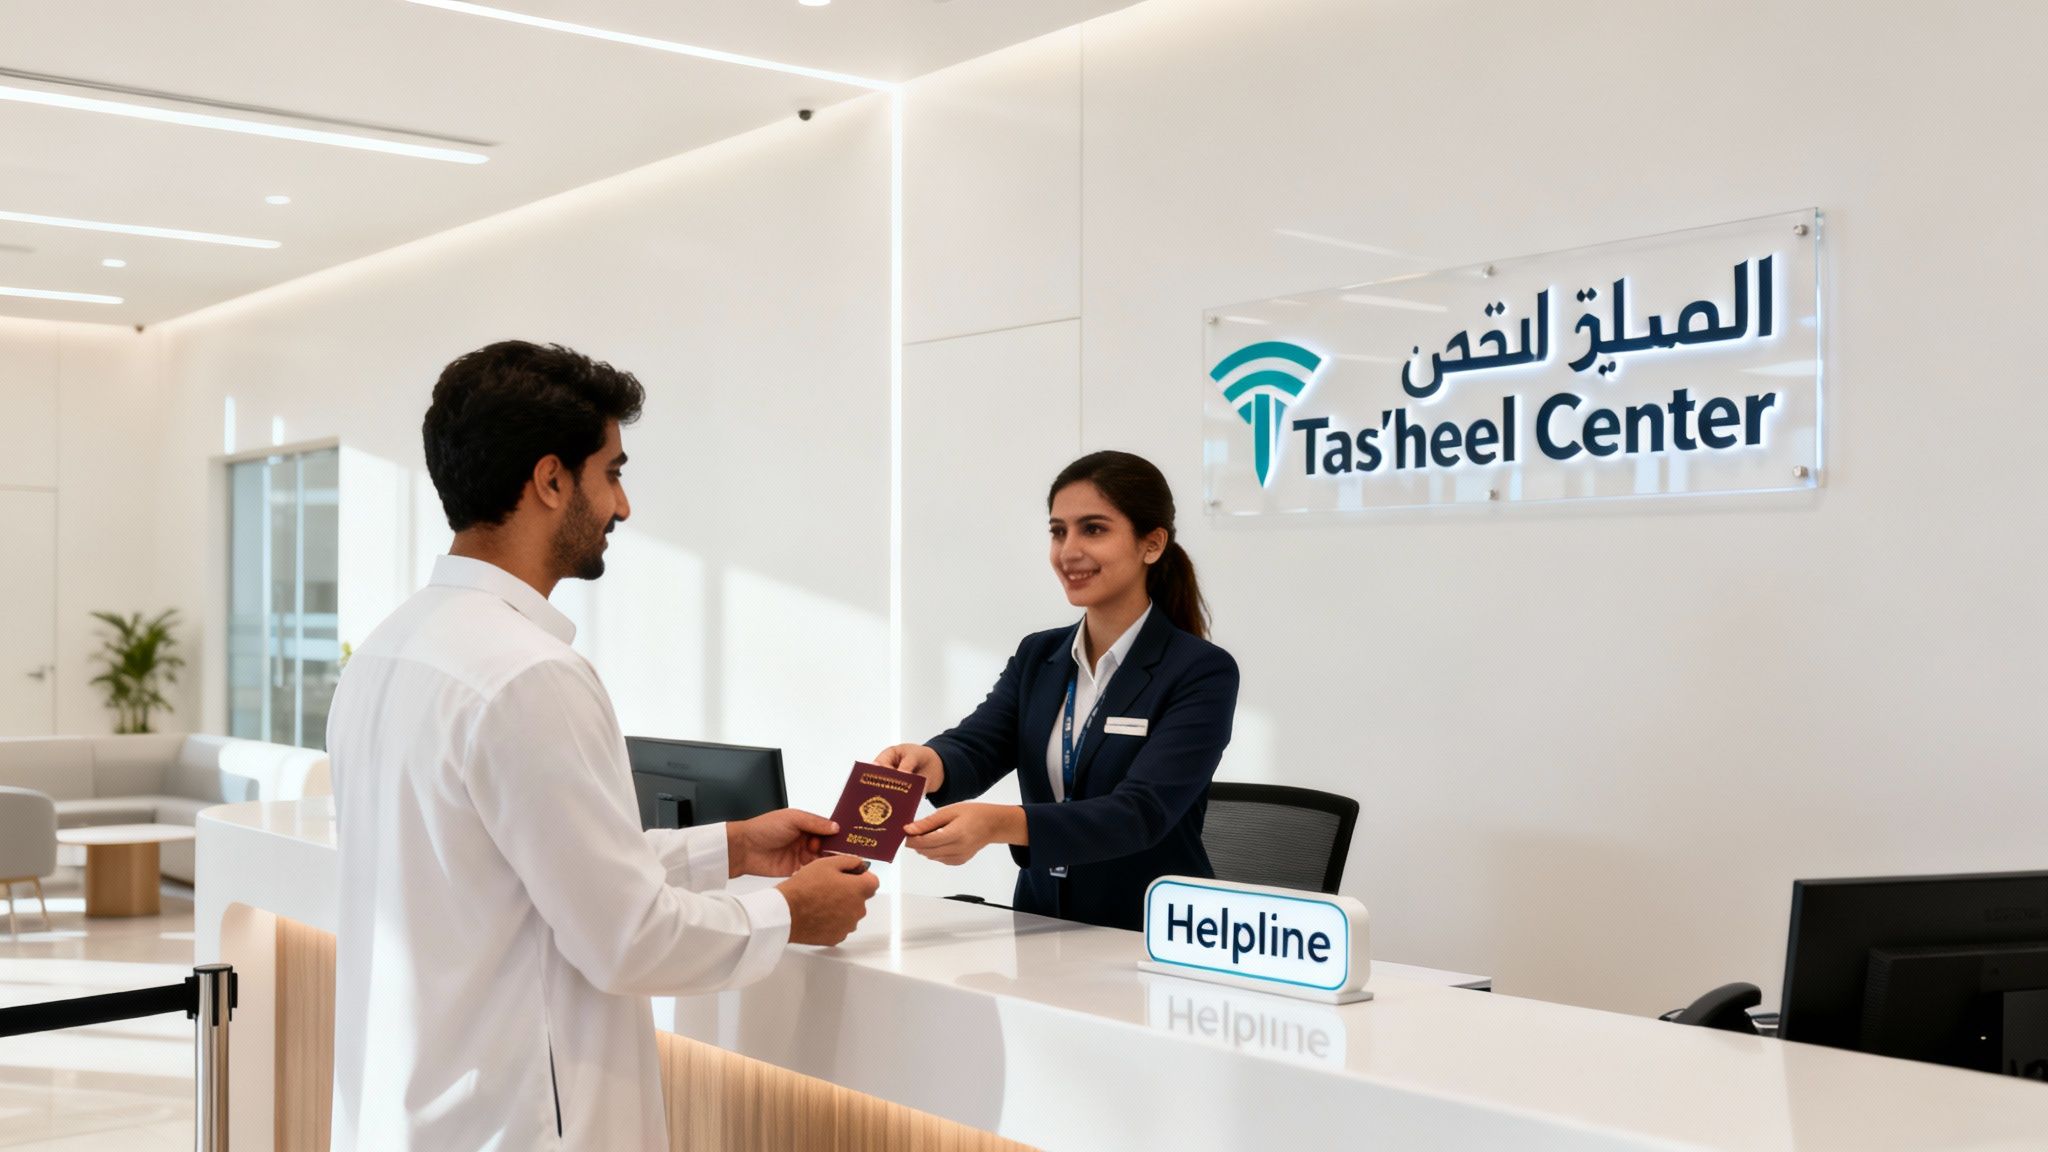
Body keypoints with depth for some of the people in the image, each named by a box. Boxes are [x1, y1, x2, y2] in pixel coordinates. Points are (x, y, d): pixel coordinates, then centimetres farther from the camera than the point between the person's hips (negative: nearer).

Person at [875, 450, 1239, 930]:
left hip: (1152, 944, -5)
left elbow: (1141, 812, -21)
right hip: (1041, 933, 5)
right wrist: (930, 763, -30)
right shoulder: (1037, 656, 9)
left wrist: (1001, 824, -36)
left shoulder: (1203, 673, -9)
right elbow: (976, 746, -6)